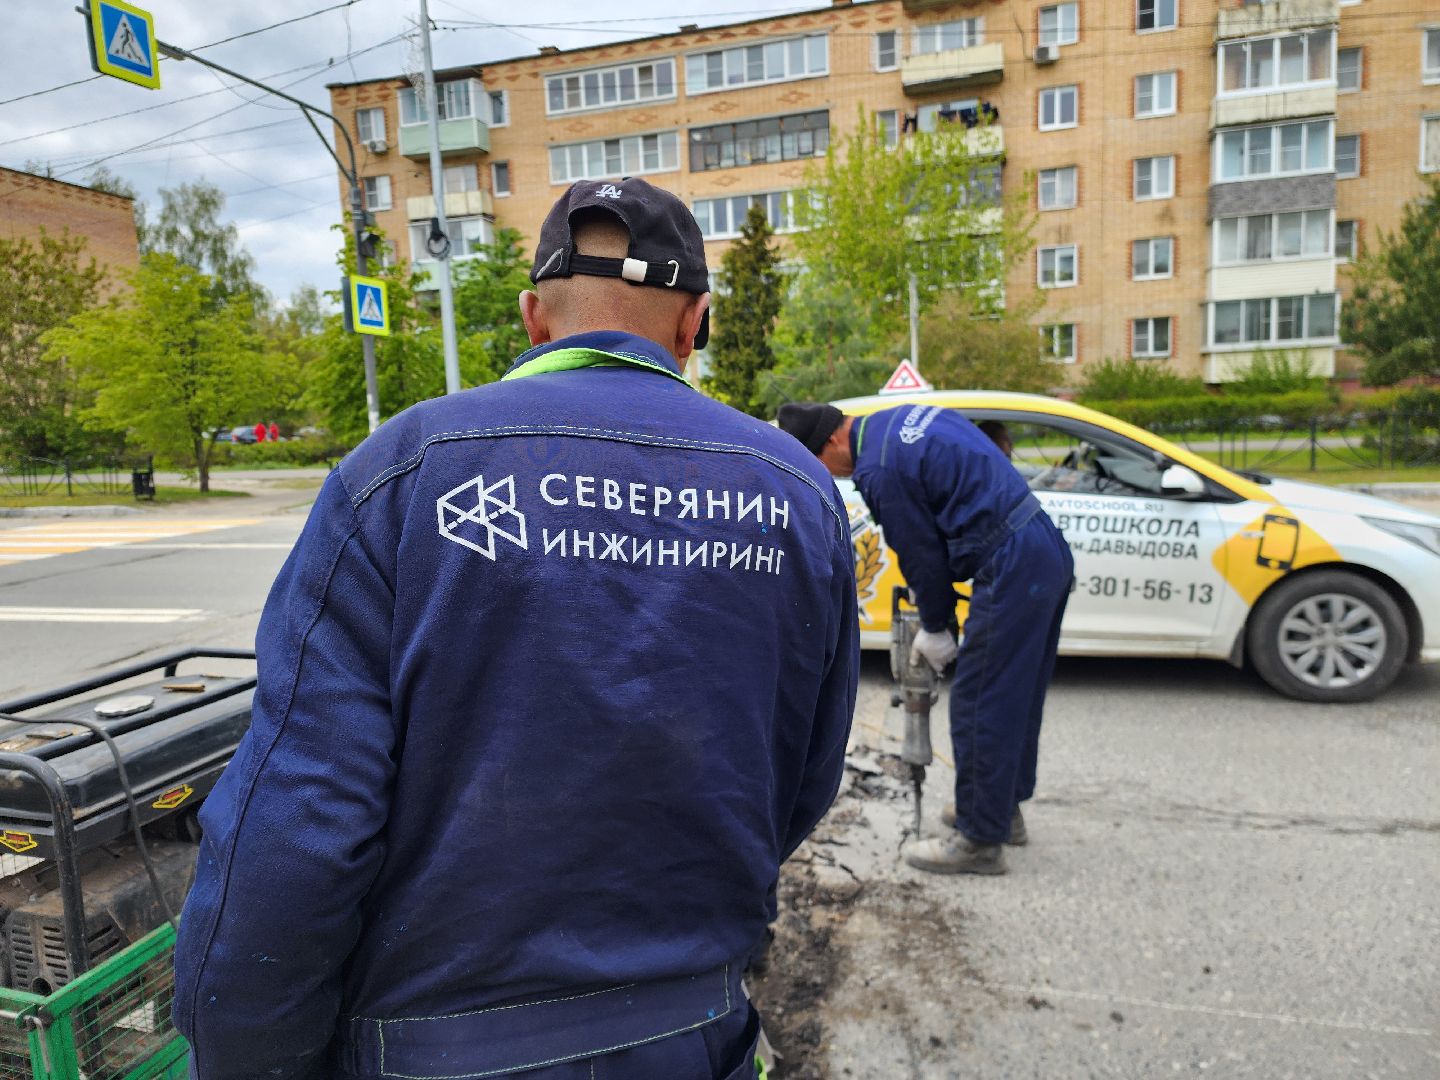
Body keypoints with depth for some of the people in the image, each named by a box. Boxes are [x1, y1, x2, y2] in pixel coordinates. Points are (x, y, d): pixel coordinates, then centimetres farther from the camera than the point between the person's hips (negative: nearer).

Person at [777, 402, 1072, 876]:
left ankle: (980, 840, 13)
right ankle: (1004, 805, 36)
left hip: (1012, 572, -10)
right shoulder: (908, 415, 12)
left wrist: (936, 629, 9)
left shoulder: (879, 471, -16)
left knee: (979, 706, 1)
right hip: (1050, 550, 10)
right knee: (1017, 697, 20)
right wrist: (934, 596, 21)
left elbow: (921, 555, -8)